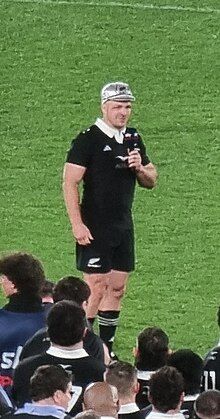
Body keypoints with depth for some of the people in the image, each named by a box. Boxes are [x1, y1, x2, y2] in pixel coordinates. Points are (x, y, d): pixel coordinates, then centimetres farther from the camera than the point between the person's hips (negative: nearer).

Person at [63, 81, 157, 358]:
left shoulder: (133, 138, 11)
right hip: (95, 229, -7)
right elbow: (70, 183, -14)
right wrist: (77, 225, -19)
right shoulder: (88, 140, -10)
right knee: (96, 288, -9)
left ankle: (106, 348, 17)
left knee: (117, 288, 9)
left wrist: (140, 168, -4)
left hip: (123, 227, 7)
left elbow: (151, 181, 19)